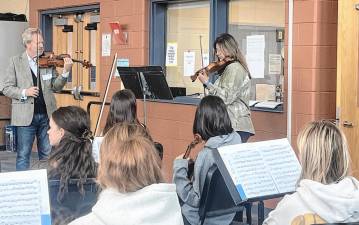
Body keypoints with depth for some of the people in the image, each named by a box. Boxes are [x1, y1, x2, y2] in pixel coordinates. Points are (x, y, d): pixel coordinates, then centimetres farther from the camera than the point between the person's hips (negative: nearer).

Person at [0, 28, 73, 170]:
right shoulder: (16, 62, 1)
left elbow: (55, 87, 4)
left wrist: (65, 72, -11)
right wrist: (23, 93, -16)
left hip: (46, 115, 3)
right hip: (26, 116, -3)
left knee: (48, 155, 10)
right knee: (23, 155, 4)